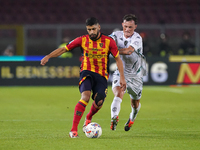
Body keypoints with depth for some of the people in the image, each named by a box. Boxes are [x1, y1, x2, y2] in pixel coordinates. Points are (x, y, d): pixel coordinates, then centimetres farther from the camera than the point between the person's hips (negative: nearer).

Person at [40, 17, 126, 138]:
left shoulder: (109, 41, -4)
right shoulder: (83, 40, -3)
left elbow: (118, 59, 3)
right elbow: (64, 49, 0)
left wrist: (122, 77, -3)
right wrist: (48, 56, -13)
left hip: (102, 75, 1)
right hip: (87, 72, -1)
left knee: (99, 103, -12)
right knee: (86, 96, -27)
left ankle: (89, 118, 27)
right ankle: (74, 130, -26)